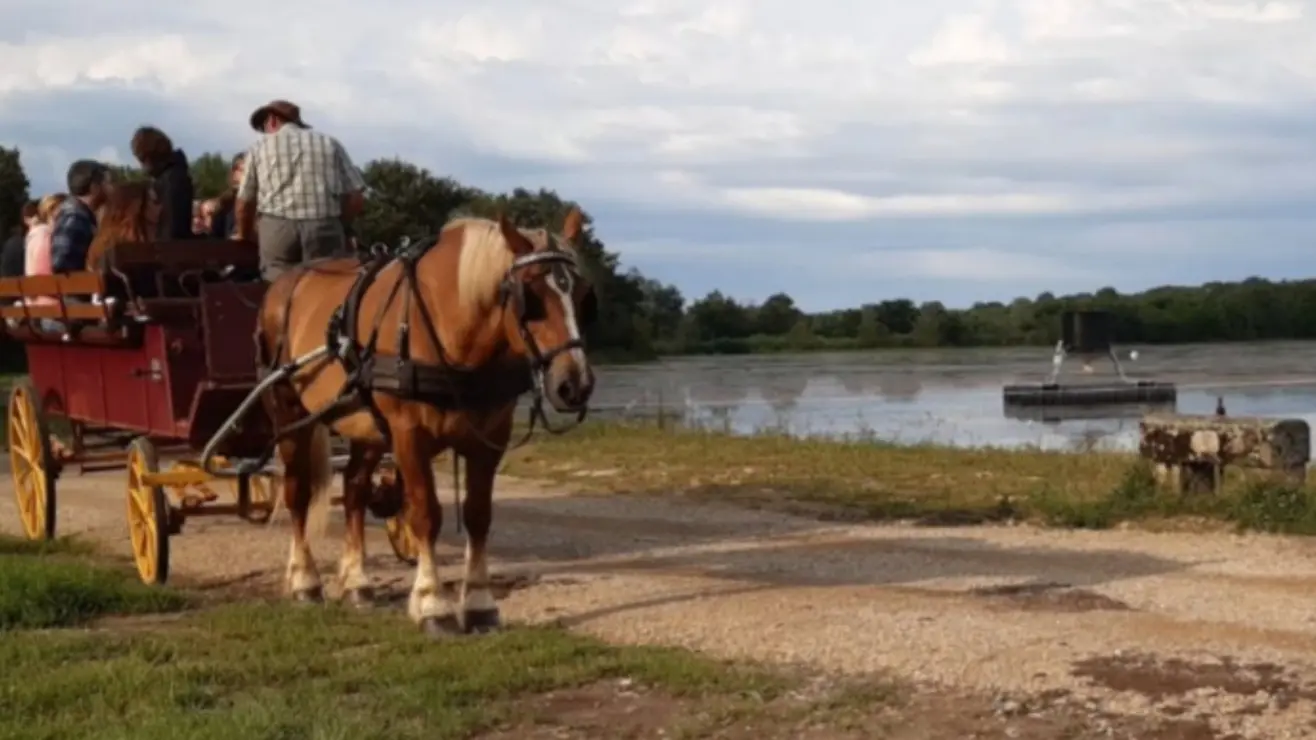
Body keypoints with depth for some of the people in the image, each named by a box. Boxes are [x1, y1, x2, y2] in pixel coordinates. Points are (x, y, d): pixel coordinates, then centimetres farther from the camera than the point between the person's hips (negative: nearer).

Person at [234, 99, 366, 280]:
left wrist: (244, 235, 40)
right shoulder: (329, 143, 19)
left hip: (277, 229, 0)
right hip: (325, 229, 0)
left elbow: (245, 203, 22)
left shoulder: (260, 147, 18)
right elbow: (356, 198, 11)